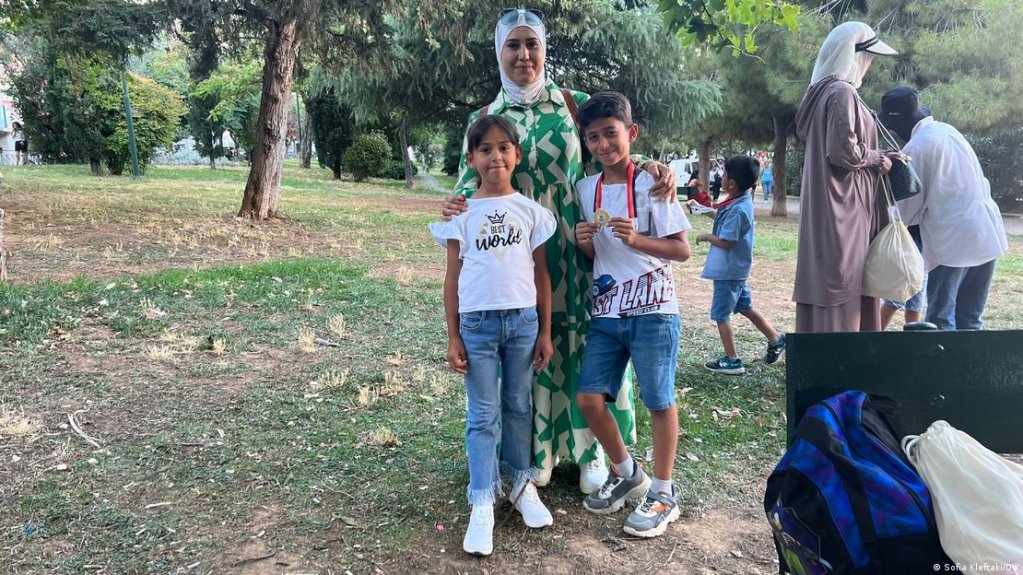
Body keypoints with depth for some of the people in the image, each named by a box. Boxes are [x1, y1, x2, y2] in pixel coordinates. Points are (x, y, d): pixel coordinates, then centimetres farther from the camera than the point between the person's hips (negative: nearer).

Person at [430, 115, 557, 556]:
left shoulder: (531, 211, 4)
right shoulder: (462, 213, 1)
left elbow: (541, 276, 7)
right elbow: (452, 279, 2)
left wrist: (545, 332, 5)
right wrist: (453, 337, -2)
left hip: (523, 321, 1)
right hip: (477, 323, -1)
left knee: (519, 407, 14)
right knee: (483, 415, 4)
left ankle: (522, 484, 31)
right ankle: (482, 504, 9)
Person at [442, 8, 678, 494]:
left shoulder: (575, 104, 5)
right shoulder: (484, 118, 7)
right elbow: (471, 184, 4)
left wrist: (648, 165, -16)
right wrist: (456, 205, -20)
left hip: (575, 254, -1)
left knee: (584, 347, 3)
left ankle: (590, 453, 19)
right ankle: (536, 450, 23)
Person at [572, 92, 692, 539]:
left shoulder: (651, 183, -5)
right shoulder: (586, 188, 9)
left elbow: (682, 250, -7)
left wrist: (636, 239, -22)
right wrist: (584, 243, -5)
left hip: (652, 309, -5)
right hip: (606, 312, 5)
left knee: (658, 400, 3)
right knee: (588, 398, 2)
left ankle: (663, 493, 19)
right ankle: (627, 474, 25)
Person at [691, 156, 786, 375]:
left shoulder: (737, 210, -25)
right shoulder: (742, 201, 5)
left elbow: (725, 241, -24)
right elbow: (723, 218, 24)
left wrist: (706, 237, -8)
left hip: (728, 271, -10)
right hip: (737, 268, 10)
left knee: (721, 315, 0)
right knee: (746, 307, 23)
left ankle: (732, 361, 8)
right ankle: (776, 340, 33)